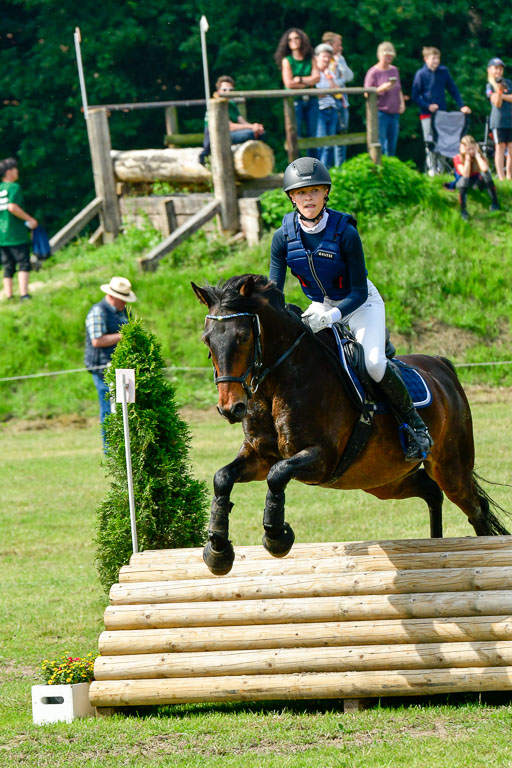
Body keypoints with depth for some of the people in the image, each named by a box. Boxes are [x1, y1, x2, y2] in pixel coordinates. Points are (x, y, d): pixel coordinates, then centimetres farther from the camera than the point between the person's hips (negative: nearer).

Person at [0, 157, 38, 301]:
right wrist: (30, 219, -13)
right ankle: (24, 293, -16)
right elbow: (12, 207, -21)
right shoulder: (14, 187, -8)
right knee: (24, 264, -5)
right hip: (16, 234, -7)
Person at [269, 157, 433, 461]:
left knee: (373, 363, -27)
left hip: (360, 304, -5)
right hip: (321, 306, 5)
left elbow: (359, 291, -21)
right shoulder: (284, 236, -14)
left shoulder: (345, 232, -25)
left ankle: (414, 422, -7)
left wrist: (331, 316, -36)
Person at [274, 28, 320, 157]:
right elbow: (289, 83, -9)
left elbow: (317, 77, -1)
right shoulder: (287, 60, 1)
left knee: (312, 135, 4)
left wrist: (300, 79, -9)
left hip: (311, 101, 3)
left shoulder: (310, 59, 11)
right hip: (294, 101, -3)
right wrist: (308, 83, -4)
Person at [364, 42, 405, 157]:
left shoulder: (394, 70, 14)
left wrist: (402, 102, 7)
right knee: (379, 146, -11)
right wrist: (382, 88, -20)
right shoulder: (373, 72, -5)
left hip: (394, 113, 6)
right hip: (380, 112, -6)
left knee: (392, 147, 6)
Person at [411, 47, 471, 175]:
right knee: (429, 142, -6)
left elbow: (453, 90, 9)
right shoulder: (421, 74, -5)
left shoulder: (444, 72, 3)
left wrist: (461, 106, 1)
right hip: (427, 113, -3)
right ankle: (431, 168, -1)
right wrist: (428, 106, -14)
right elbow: (415, 96, -3)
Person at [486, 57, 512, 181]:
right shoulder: (490, 86, 0)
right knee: (500, 147, -4)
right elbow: (497, 104, -11)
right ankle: (501, 178, -4)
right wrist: (498, 89, -24)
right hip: (498, 121, -4)